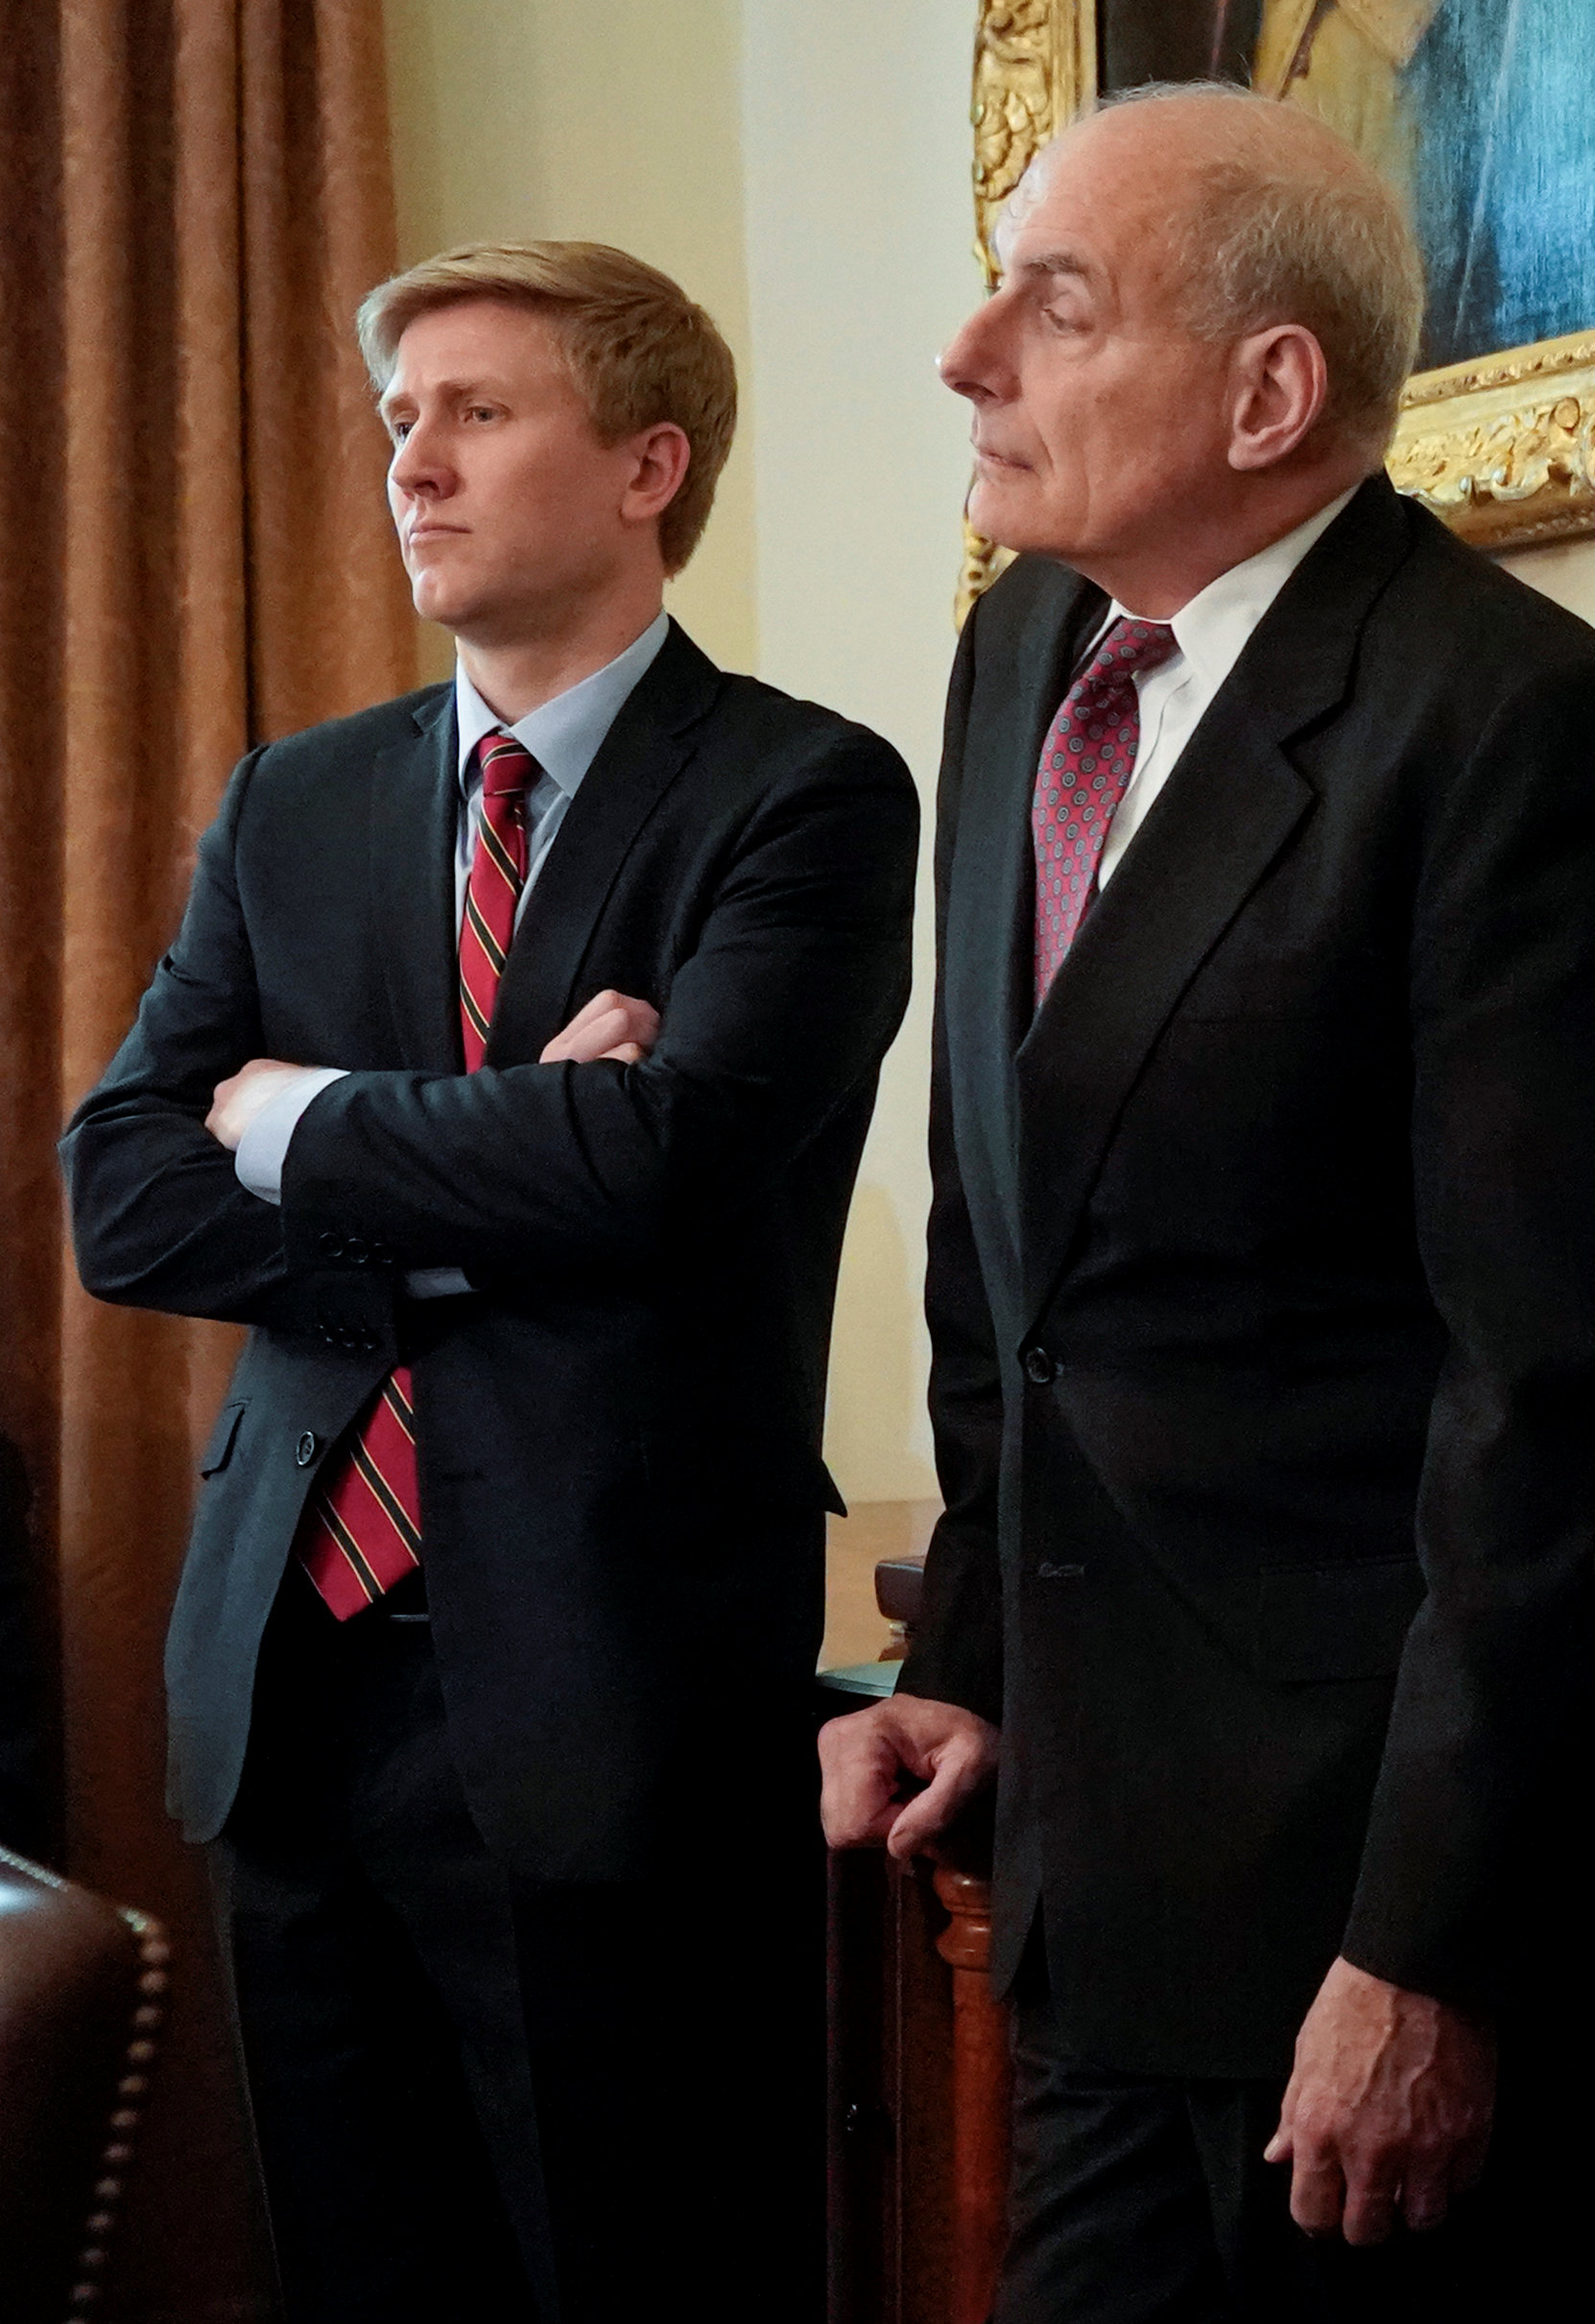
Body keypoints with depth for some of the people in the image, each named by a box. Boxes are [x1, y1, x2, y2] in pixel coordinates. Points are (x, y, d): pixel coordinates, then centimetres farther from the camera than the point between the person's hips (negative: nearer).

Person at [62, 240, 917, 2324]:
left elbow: (655, 1156, -20)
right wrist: (485, 1175, -11)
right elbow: (125, 1200, 3)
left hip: (617, 1702, -5)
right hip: (296, 1682, 5)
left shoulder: (805, 796, -5)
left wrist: (298, 1116, -5)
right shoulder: (291, 805, 12)